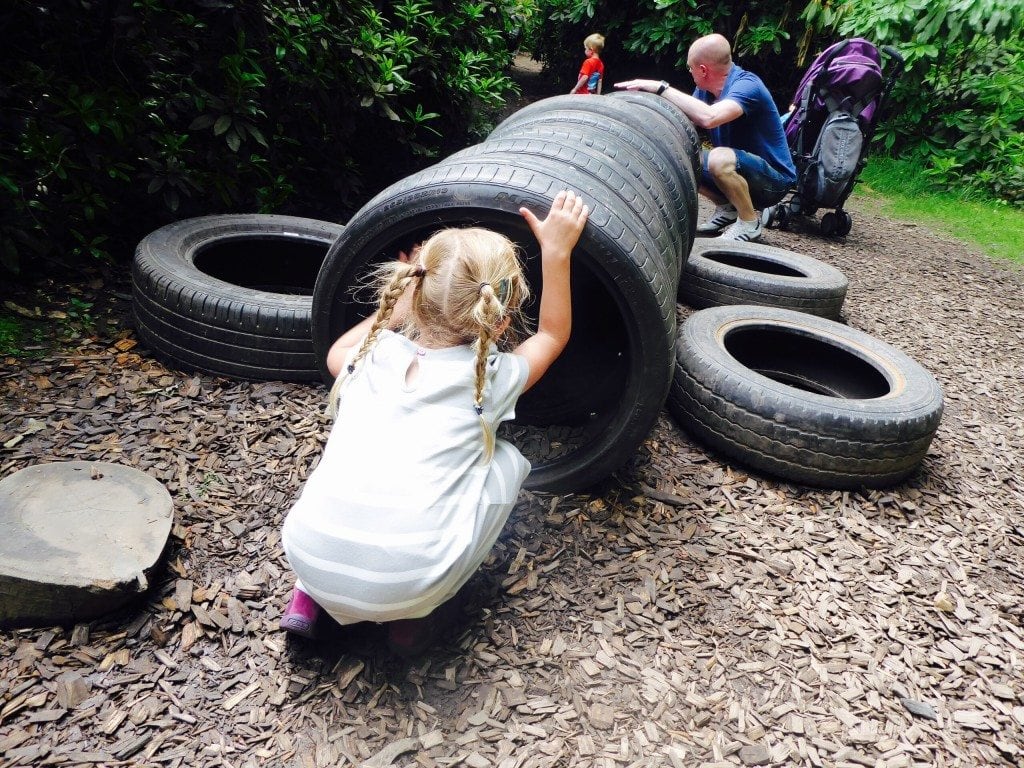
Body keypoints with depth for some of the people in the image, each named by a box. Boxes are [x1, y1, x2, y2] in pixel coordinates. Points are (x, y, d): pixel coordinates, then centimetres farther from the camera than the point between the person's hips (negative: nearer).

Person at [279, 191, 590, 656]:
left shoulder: (374, 353, 11)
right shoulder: (491, 378, 4)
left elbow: (337, 354, 37)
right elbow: (553, 335, 24)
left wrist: (399, 306, 38)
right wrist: (556, 251, 23)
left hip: (305, 554, 5)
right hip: (404, 586, -4)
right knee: (505, 459, 15)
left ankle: (309, 596, 25)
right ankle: (416, 615, 15)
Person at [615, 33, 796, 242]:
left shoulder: (746, 85, -24)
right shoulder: (706, 89, 1)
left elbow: (708, 117, -42)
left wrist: (661, 88, -36)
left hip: (773, 180, -8)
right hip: (736, 170, 8)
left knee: (719, 158, -36)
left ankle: (749, 222, -13)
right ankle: (727, 208, 10)